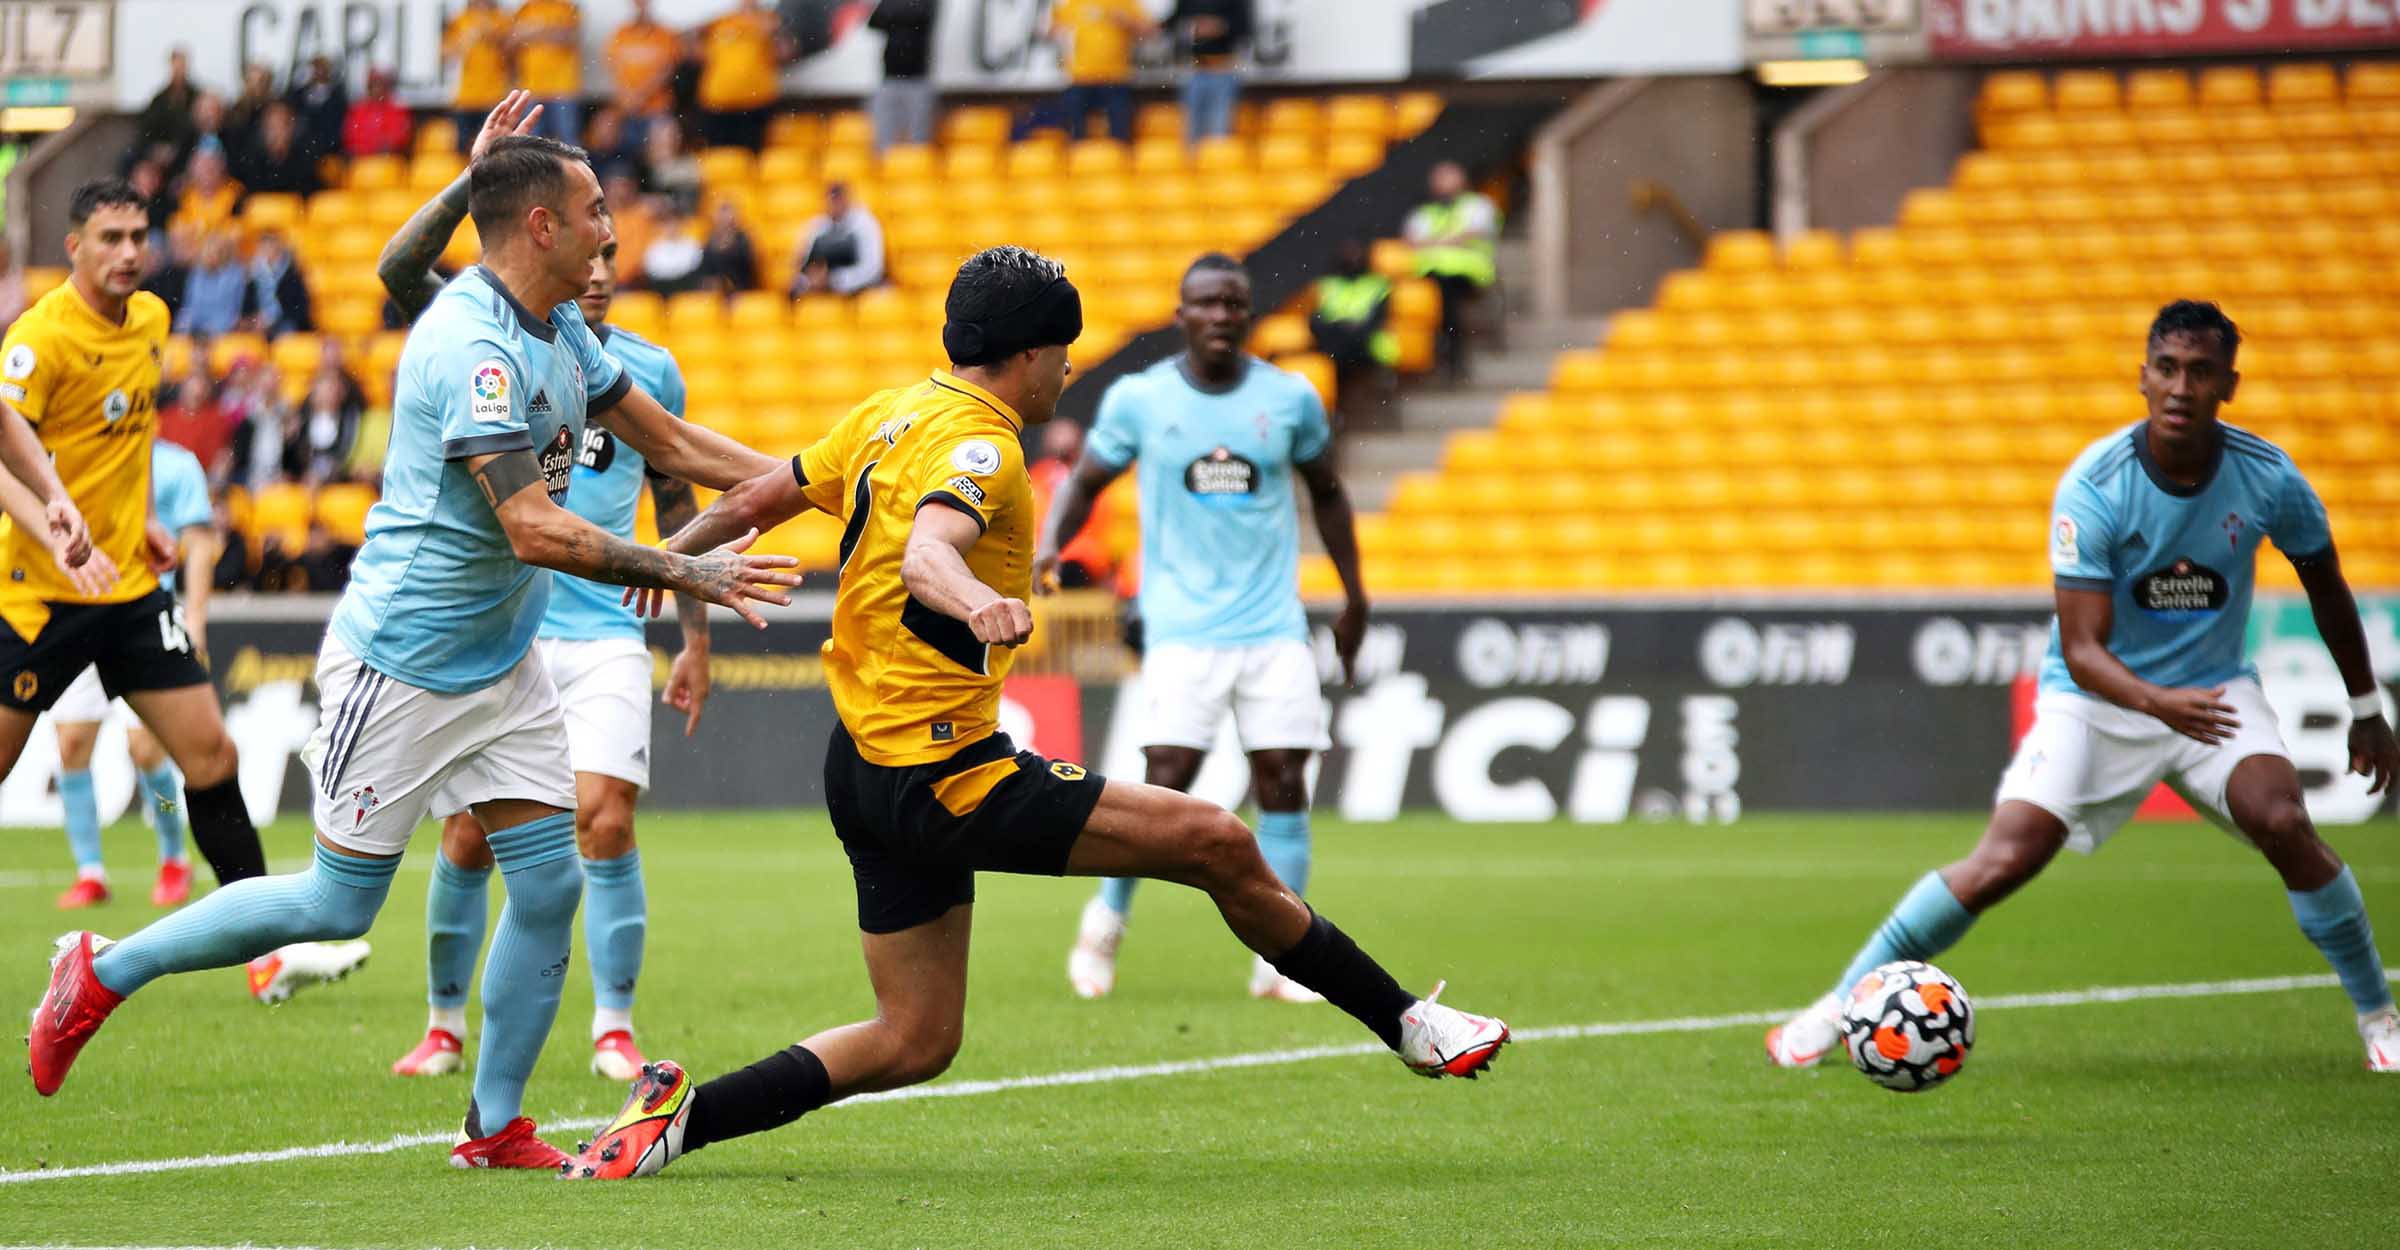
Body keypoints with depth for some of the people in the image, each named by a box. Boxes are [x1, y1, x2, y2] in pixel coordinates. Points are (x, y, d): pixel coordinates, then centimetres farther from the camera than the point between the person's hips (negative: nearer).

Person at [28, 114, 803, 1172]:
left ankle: (495, 1126, 11)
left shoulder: (559, 330, 6)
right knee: (339, 906, 0)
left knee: (549, 884, 1)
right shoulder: (473, 345, -25)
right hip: (401, 660, -9)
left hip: (499, 664, 9)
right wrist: (686, 574, -29)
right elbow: (535, 530, -31)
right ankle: (104, 973, 16)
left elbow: (667, 442, 18)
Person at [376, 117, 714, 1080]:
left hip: (605, 634, 1)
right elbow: (399, 269, -18)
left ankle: (614, 1029, -1)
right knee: (470, 834, 0)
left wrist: (695, 641, 15)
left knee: (605, 821, -11)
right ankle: (447, 1026, 15)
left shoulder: (649, 371, 8)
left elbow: (676, 507, 17)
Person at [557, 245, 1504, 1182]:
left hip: (867, 768, 10)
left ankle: (679, 1113, 4)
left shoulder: (887, 416, 11)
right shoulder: (979, 443, -16)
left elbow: (755, 498, 22)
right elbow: (924, 556, -36)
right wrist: (977, 602, -57)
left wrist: (678, 549, 39)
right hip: (944, 778, -10)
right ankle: (1406, 1021, 0)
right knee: (1217, 844, -8)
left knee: (915, 1042, 13)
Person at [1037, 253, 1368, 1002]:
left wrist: (1354, 596, 20)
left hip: (1275, 628, 2)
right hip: (1183, 625, -2)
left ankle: (1278, 961, 1)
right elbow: (1085, 482, 10)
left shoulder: (1290, 398, 5)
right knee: (1167, 784, -12)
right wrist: (1048, 544, -9)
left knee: (1283, 785, -5)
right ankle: (1106, 919, 12)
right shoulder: (1138, 399, 0)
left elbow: (1326, 492, 19)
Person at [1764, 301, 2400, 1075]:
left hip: (2214, 692, 2)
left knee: (2284, 824, -25)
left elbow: (2327, 590, 8)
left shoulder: (2268, 478, -12)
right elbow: (2081, 649, -24)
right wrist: (2158, 701, -43)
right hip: (2094, 700, -2)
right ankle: (1842, 1004, -1)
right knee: (2002, 863, -16)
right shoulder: (2094, 487, -21)